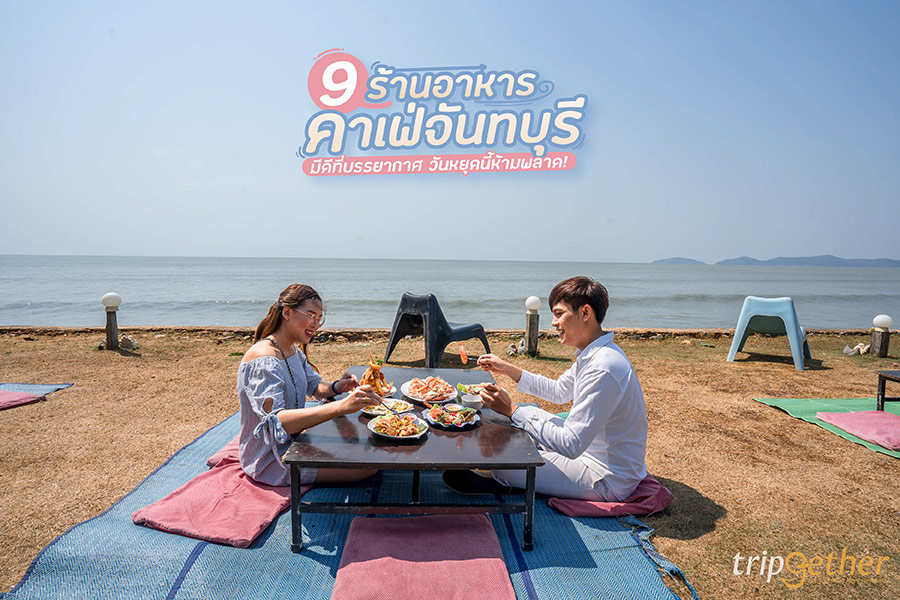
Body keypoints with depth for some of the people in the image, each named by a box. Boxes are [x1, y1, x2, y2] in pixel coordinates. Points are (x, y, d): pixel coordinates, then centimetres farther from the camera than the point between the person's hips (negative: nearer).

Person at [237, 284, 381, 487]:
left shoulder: (294, 351, 5)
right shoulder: (262, 360, -27)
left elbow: (315, 386, 14)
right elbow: (277, 420, -39)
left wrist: (336, 388, -11)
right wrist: (341, 406, -49)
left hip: (293, 440, 10)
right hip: (271, 460, -10)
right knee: (366, 467, -14)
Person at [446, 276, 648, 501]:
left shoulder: (602, 370, -31)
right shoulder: (592, 354, 2)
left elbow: (571, 445, -32)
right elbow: (559, 391, 18)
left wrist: (512, 409, -28)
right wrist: (508, 369, 10)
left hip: (609, 482, -10)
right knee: (531, 413, 16)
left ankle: (495, 487, 22)